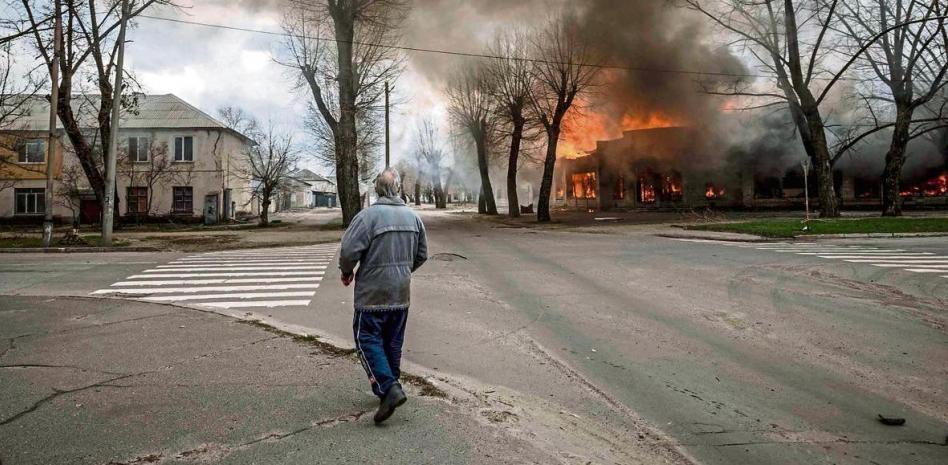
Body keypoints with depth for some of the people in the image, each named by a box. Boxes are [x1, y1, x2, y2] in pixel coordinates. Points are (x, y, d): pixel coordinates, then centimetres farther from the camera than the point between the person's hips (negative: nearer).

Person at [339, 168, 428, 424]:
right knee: (393, 343, 16)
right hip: (402, 294, 6)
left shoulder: (368, 215, -15)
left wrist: (347, 272, 0)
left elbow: (349, 251, -20)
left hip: (373, 294, -6)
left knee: (368, 339, 2)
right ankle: (390, 388, 26)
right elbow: (422, 254, 12)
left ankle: (389, 388, -11)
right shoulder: (413, 216, 5)